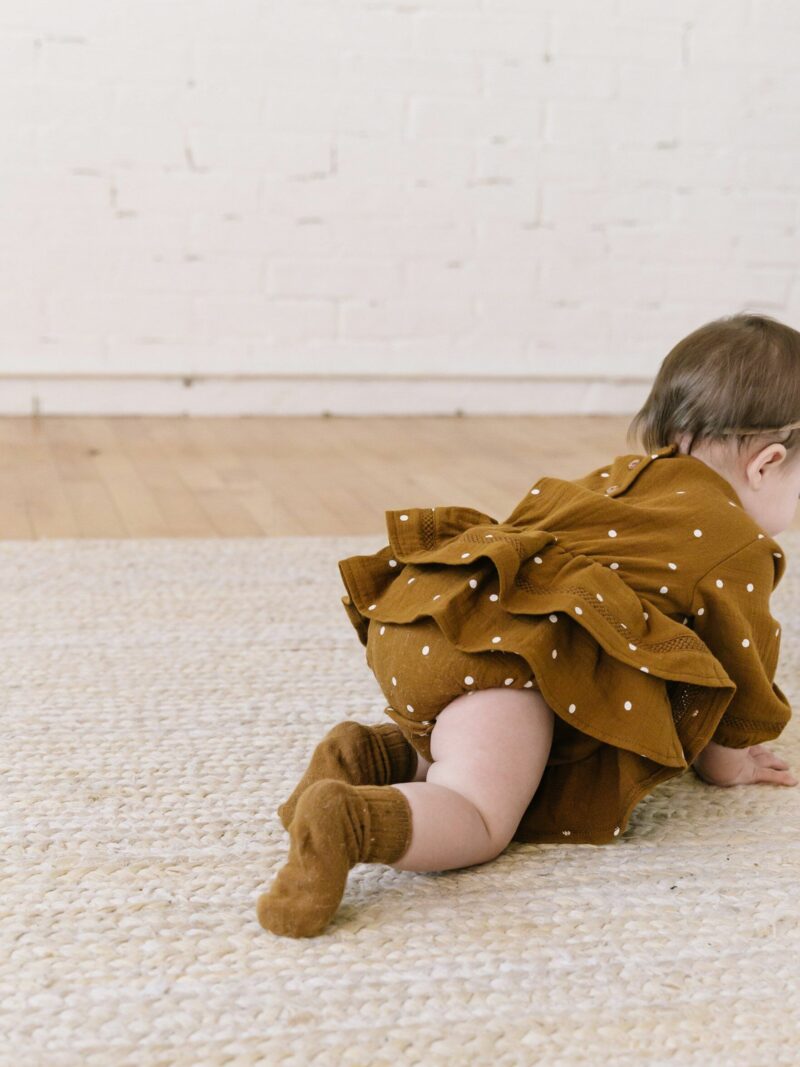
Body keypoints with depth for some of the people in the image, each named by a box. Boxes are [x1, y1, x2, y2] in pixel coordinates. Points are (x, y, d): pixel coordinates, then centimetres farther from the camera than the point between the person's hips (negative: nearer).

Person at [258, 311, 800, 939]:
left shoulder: (620, 478, 35)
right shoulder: (739, 547, 11)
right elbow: (738, 661, 19)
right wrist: (727, 761, 38)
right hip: (504, 651, -8)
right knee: (478, 819, -9)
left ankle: (379, 755, 4)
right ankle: (345, 820, -36)